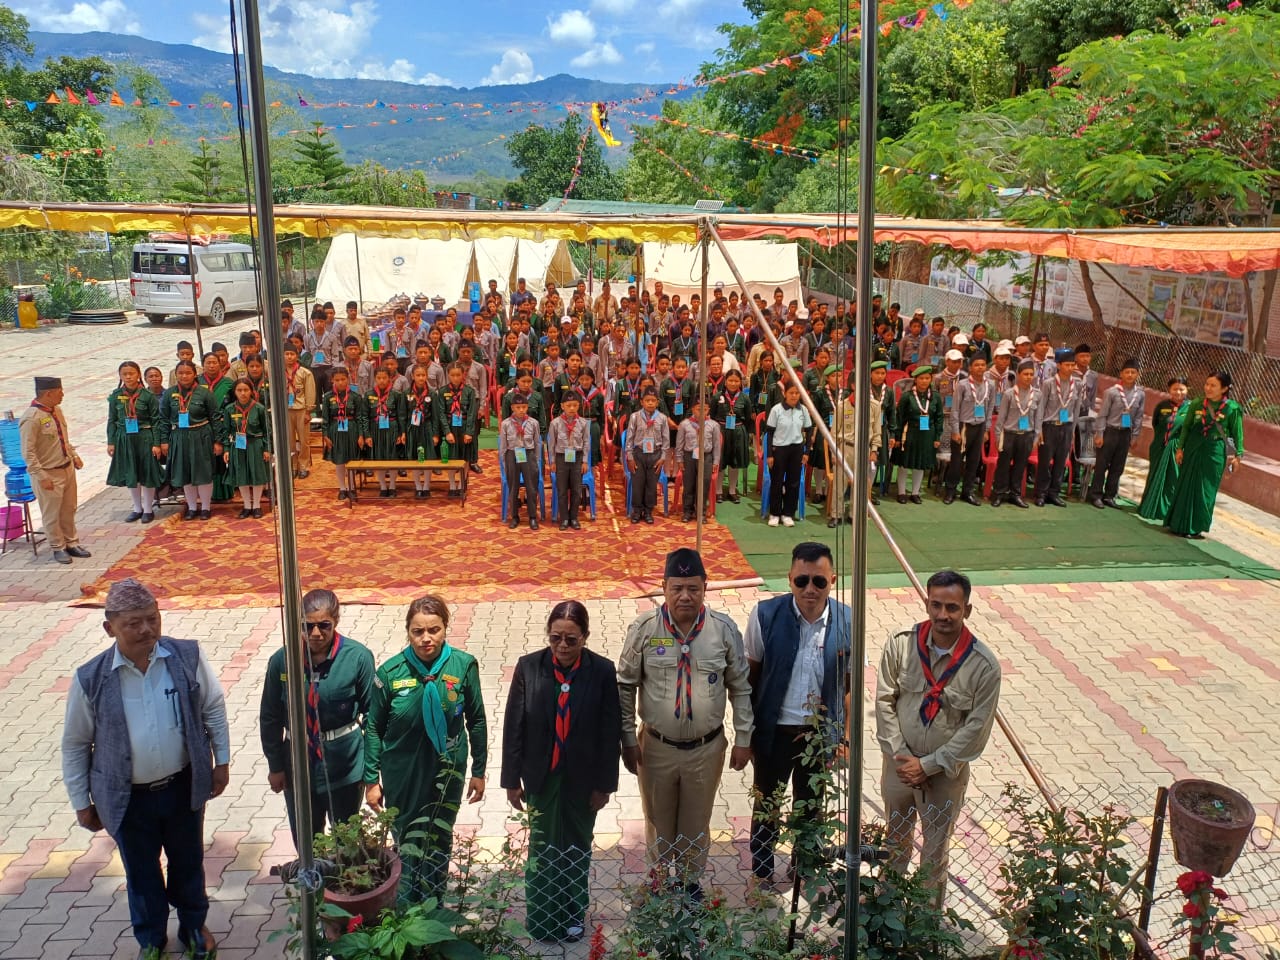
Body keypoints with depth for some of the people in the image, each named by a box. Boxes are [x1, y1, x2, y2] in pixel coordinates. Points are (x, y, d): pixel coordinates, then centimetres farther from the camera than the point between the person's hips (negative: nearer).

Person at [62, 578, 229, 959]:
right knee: (141, 873, 21)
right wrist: (82, 803, 2)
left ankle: (193, 926, 50)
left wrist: (221, 761, 2)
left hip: (183, 786, 1)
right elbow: (75, 745, -4)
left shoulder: (188, 657, -16)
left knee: (188, 862, 22)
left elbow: (214, 709, -1)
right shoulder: (90, 680, -18)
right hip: (129, 798, 0)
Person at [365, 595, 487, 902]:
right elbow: (374, 728, -3)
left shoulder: (463, 665, -13)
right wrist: (371, 780, 0)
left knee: (439, 841, 13)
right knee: (407, 842, 12)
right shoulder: (390, 672, -14)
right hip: (402, 773, 0)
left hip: (447, 770, 0)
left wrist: (478, 770, 3)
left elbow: (476, 720, -2)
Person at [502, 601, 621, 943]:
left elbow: (610, 732, -8)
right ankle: (541, 917, 34)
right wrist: (512, 779, -4)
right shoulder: (528, 666, -13)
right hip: (542, 776, 0)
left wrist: (604, 784, -6)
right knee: (542, 848, 14)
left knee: (578, 848, 18)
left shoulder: (603, 671, -15)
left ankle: (573, 915, 39)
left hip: (583, 779, 0)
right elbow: (513, 726, -6)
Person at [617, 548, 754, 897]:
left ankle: (689, 880, 44)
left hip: (706, 748, 0)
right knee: (658, 822, 18)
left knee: (696, 824, 19)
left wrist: (743, 739, 1)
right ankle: (659, 881, 43)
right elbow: (625, 687, -3)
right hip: (656, 747, 0)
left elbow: (740, 688, 0)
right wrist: (628, 740, -3)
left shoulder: (724, 629, -11)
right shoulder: (643, 628, -13)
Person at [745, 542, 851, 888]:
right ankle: (762, 874, 41)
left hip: (821, 732, 2)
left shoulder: (847, 621, -13)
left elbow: (850, 682, -2)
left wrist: (845, 735, 0)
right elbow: (750, 674, -8)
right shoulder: (766, 615, -18)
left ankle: (803, 869, 47)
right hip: (774, 730, -1)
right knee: (766, 804, 19)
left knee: (810, 807, 23)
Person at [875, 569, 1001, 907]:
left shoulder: (984, 665, -20)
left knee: (935, 853, 16)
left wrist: (928, 765, -16)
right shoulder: (901, 643, -14)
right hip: (898, 765, 3)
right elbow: (884, 701, -7)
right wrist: (899, 754, -12)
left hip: (946, 774, -2)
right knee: (895, 844, 25)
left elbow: (976, 729, -16)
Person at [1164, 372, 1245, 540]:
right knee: (1185, 486, 8)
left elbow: (1237, 433, -2)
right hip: (1193, 450, 3)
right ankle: (1179, 524, 19)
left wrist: (1238, 455, -3)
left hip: (1215, 453, -2)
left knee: (1206, 490, 3)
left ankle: (1196, 527, 13)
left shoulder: (1232, 408, -7)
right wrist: (1180, 448, 4)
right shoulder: (1196, 404, 0)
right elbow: (1186, 427, 6)